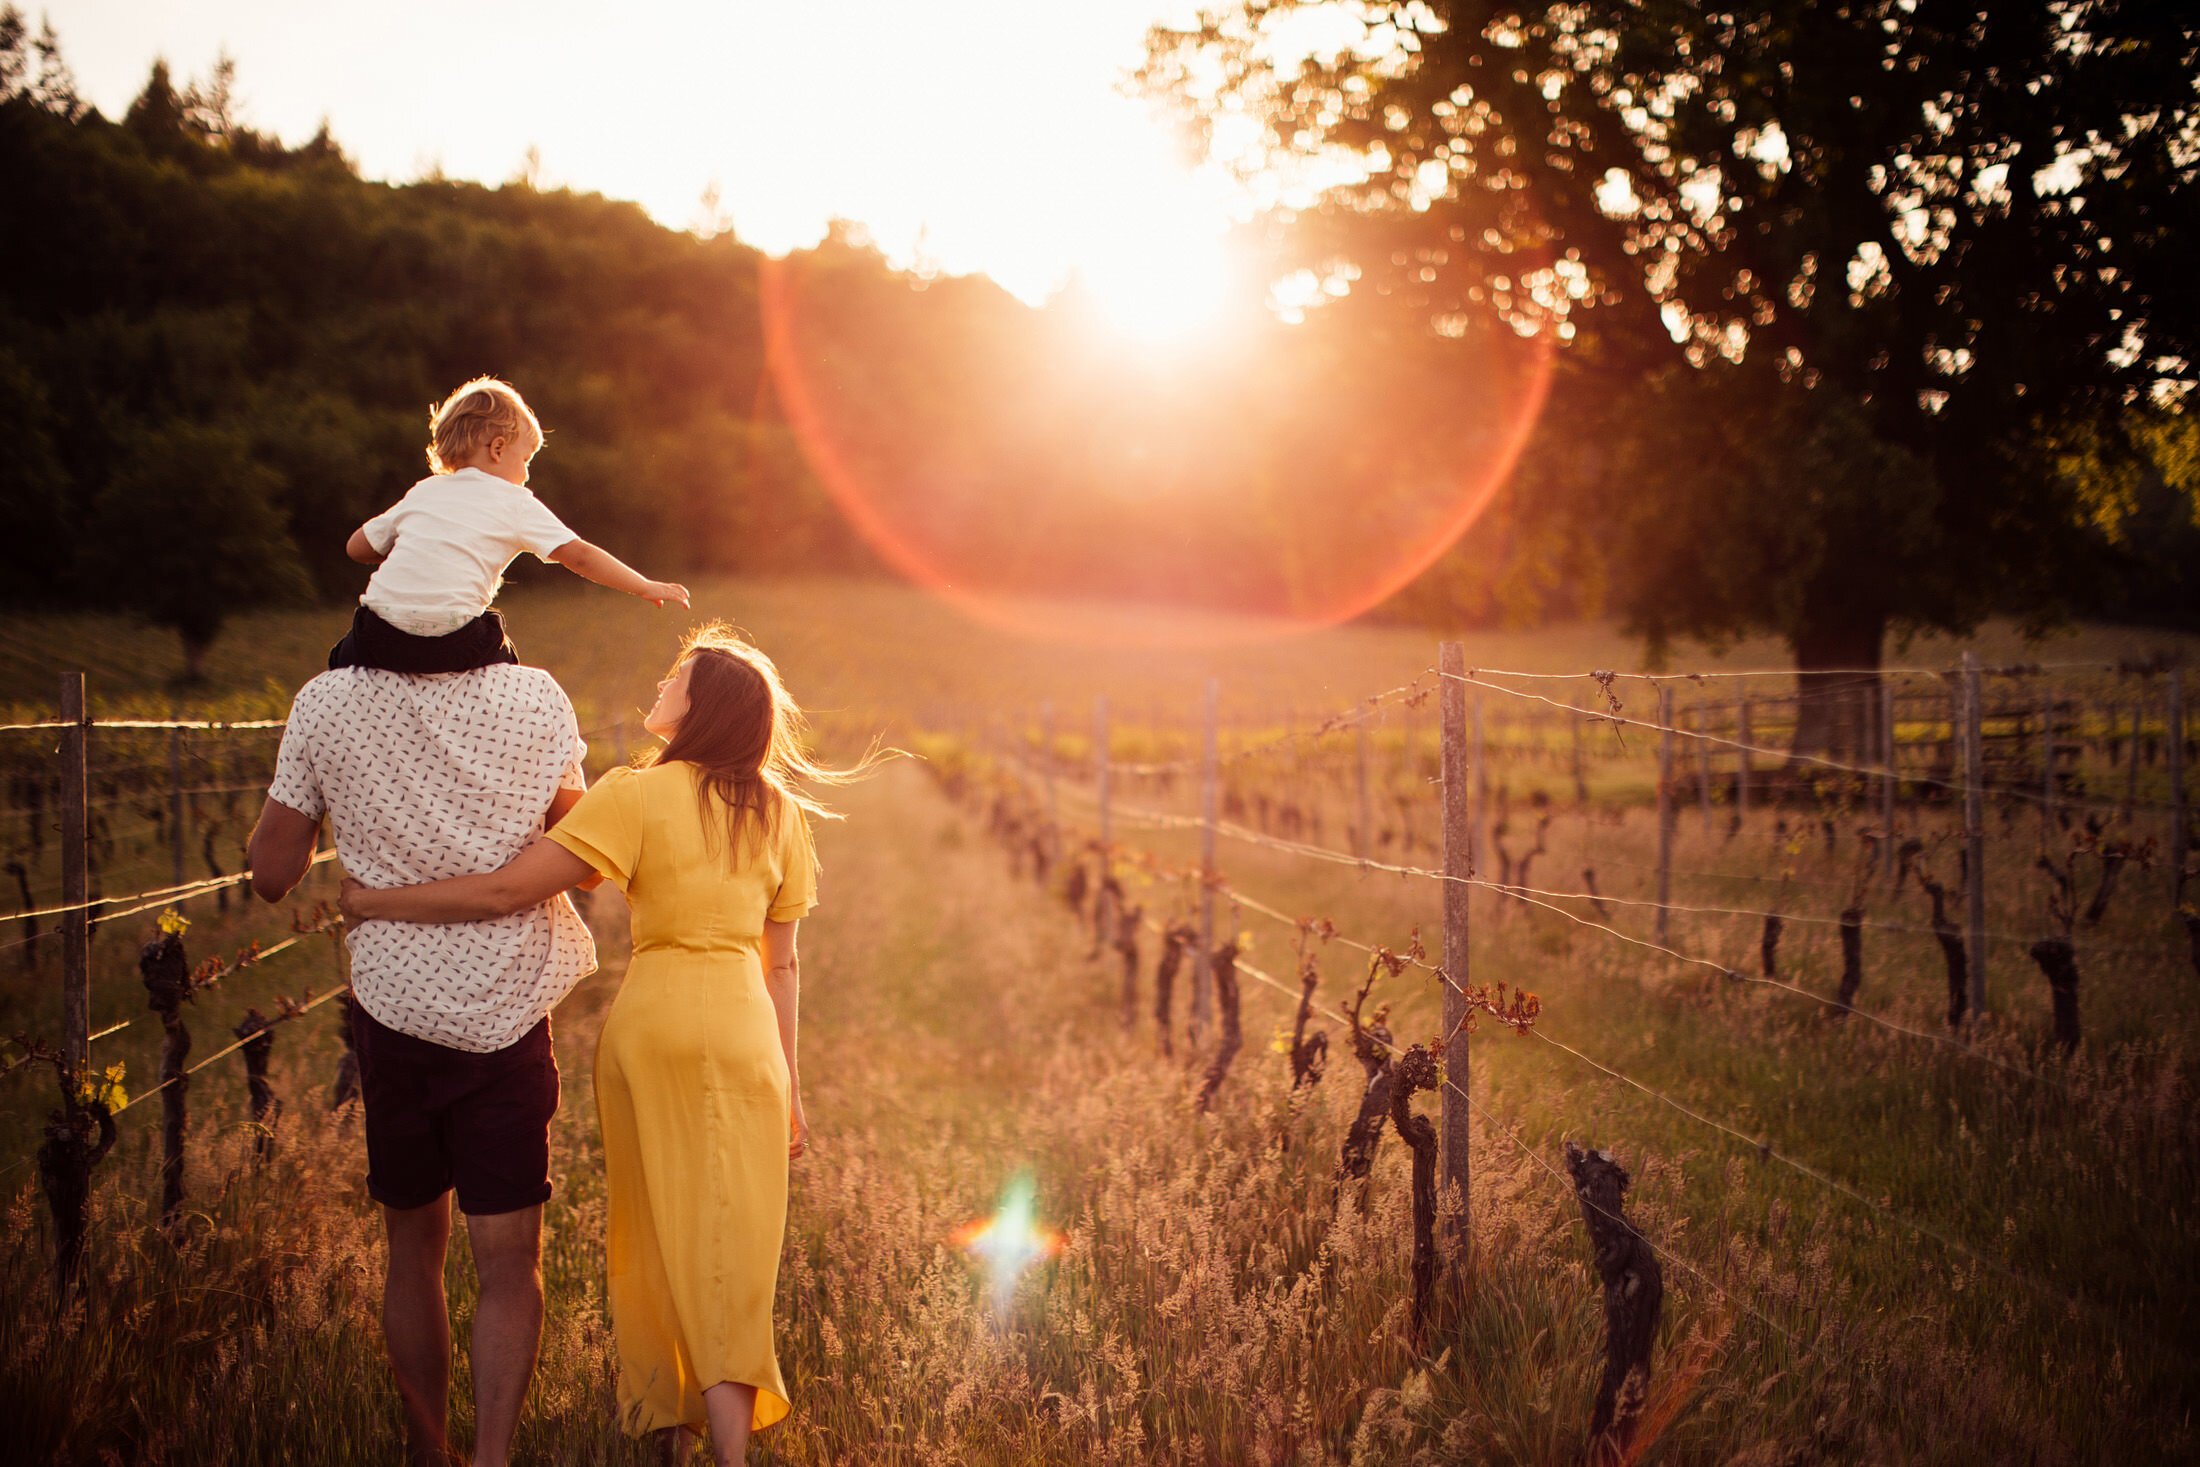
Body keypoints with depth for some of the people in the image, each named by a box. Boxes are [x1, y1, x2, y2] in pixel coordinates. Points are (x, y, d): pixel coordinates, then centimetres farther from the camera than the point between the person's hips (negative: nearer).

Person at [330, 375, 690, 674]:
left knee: (347, 654, 33)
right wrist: (646, 587, 10)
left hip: (382, 634, 3)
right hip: (450, 645, -2)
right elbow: (579, 555, 4)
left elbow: (357, 547, 25)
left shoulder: (423, 492, 21)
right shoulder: (516, 503, 10)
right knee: (503, 656, 29)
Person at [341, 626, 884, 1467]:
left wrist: (376, 901, -4)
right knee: (729, 1246, 5)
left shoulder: (636, 797, -8)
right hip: (743, 1034, 2)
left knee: (650, 1238, 14)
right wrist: (789, 1084, 15)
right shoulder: (777, 812, 6)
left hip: (649, 1021, -2)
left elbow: (508, 891, -14)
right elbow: (782, 963, 9)